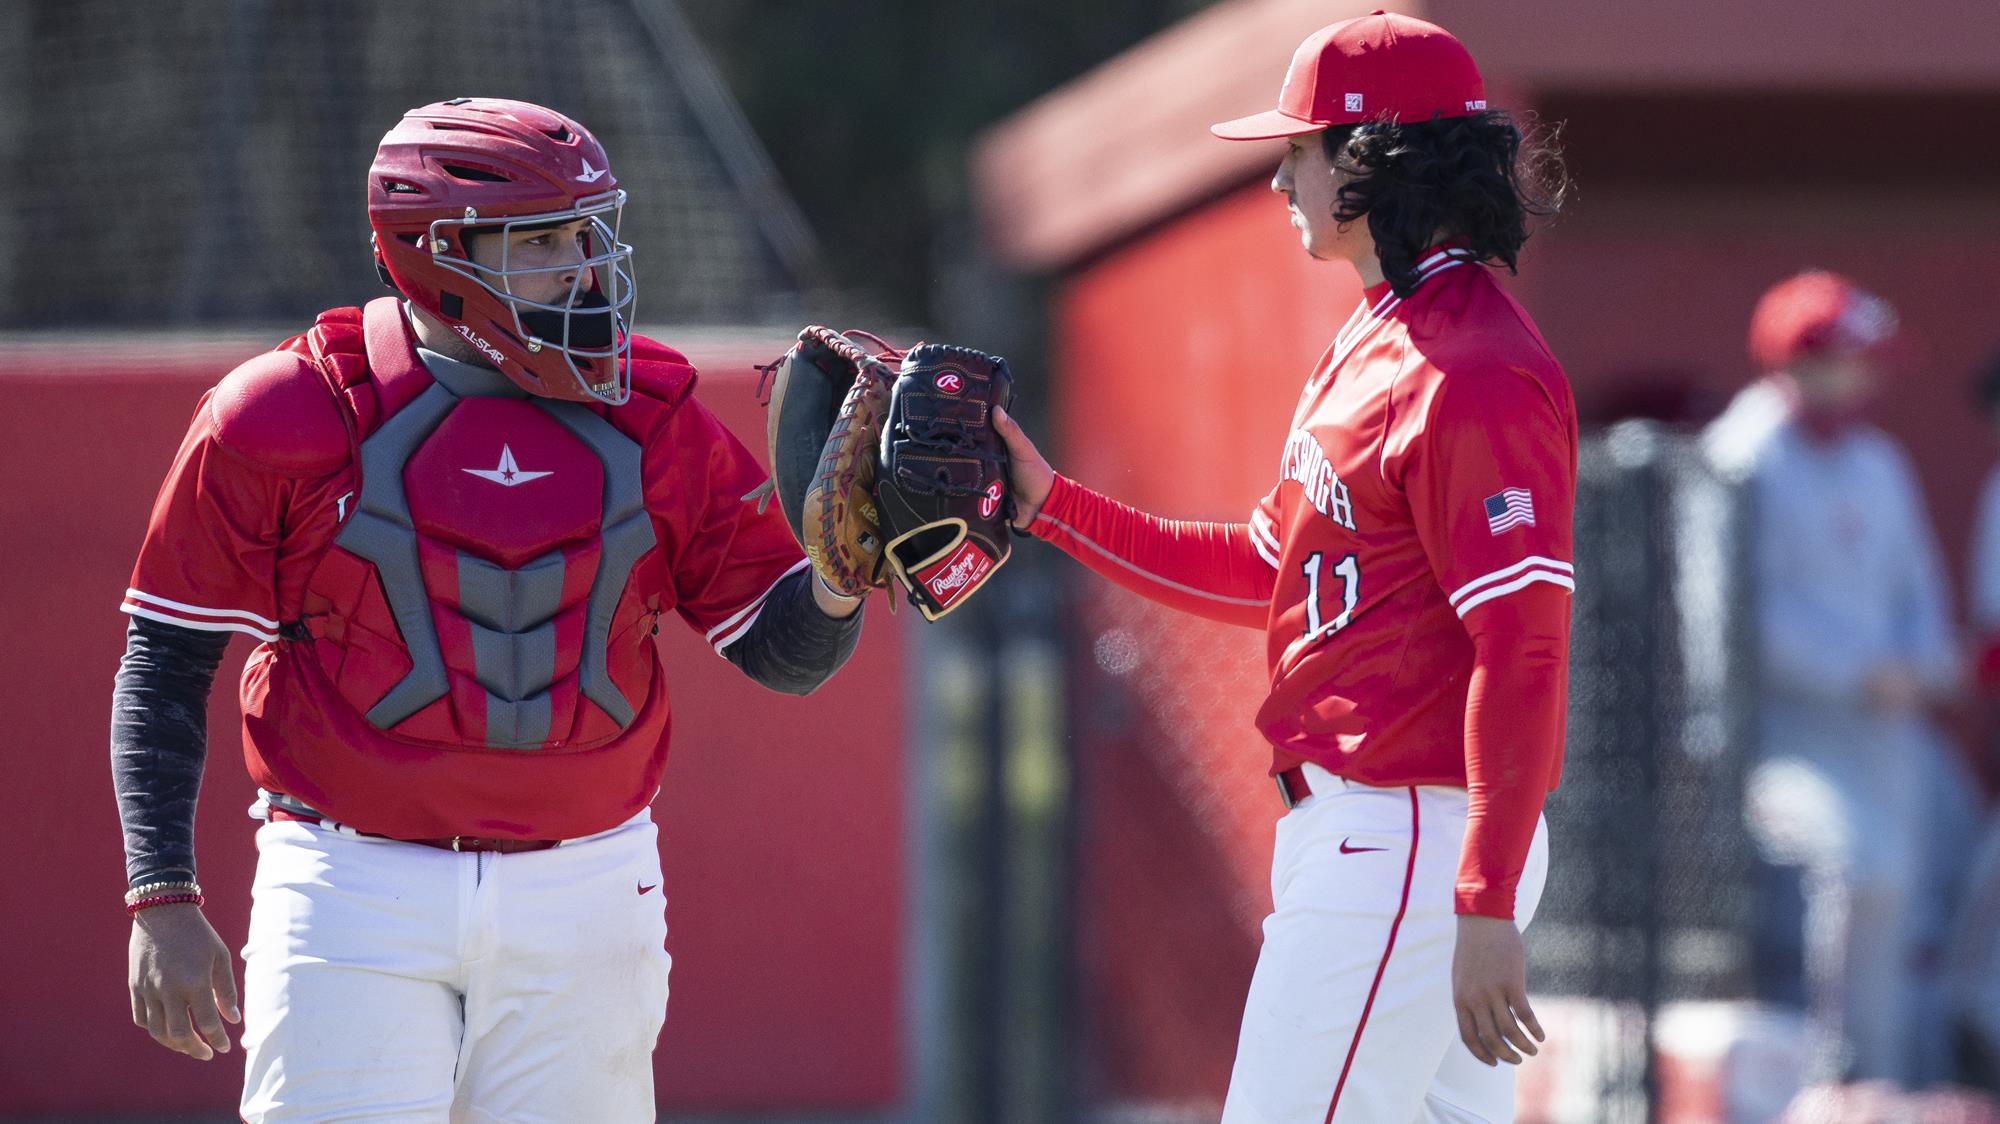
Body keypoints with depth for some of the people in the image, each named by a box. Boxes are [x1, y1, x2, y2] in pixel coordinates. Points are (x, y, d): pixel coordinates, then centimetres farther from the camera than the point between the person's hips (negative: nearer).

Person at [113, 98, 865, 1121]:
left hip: (583, 898, 3)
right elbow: (167, 662, 1)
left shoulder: (648, 415, 4)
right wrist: (161, 902, -4)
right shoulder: (288, 416, -5)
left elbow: (784, 653, 6)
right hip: (354, 897, -3)